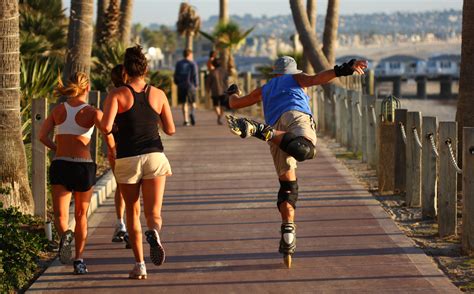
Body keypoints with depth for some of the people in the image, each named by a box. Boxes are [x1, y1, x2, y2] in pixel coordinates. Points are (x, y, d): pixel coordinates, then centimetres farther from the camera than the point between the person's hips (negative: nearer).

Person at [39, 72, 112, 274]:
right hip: (84, 166, -1)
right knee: (81, 215, 18)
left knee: (60, 216, -4)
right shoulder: (92, 112, -3)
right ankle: (78, 260, 18)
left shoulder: (58, 110, 6)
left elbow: (42, 136, 0)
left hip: (60, 166, 1)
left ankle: (65, 235, -39)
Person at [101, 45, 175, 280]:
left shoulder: (117, 94, -5)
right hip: (154, 157, 1)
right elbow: (170, 130, 9)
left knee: (132, 213, 15)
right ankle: (153, 233, -36)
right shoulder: (158, 95, 4)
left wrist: (110, 128, 7)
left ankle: (139, 265, 12)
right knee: (153, 213, 0)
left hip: (126, 160, -1)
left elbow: (105, 127, -17)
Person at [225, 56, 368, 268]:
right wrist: (343, 70, -1)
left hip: (275, 124, 4)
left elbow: (234, 103, 48)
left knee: (287, 186, 9)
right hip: (296, 116, -4)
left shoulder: (264, 90, 40)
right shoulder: (296, 79, 32)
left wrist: (232, 92, 71)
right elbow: (316, 79, 11)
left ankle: (288, 234, -5)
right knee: (304, 150, -38)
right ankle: (259, 129, -49)